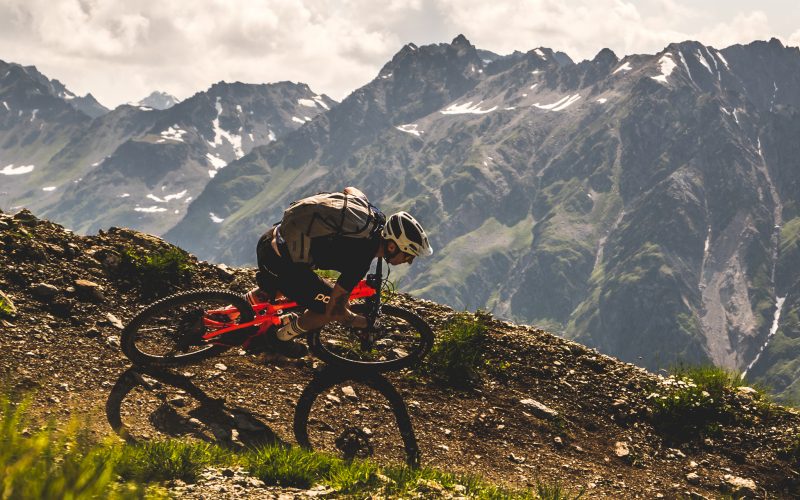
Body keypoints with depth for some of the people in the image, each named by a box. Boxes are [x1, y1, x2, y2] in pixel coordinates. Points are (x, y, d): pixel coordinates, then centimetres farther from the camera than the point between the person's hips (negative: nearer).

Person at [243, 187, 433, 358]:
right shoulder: (359, 261, -25)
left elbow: (350, 190, 19)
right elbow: (334, 307, -18)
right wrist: (353, 320, 1)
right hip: (277, 262, -9)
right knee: (330, 308, -6)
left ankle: (259, 294, 38)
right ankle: (279, 339, 12)